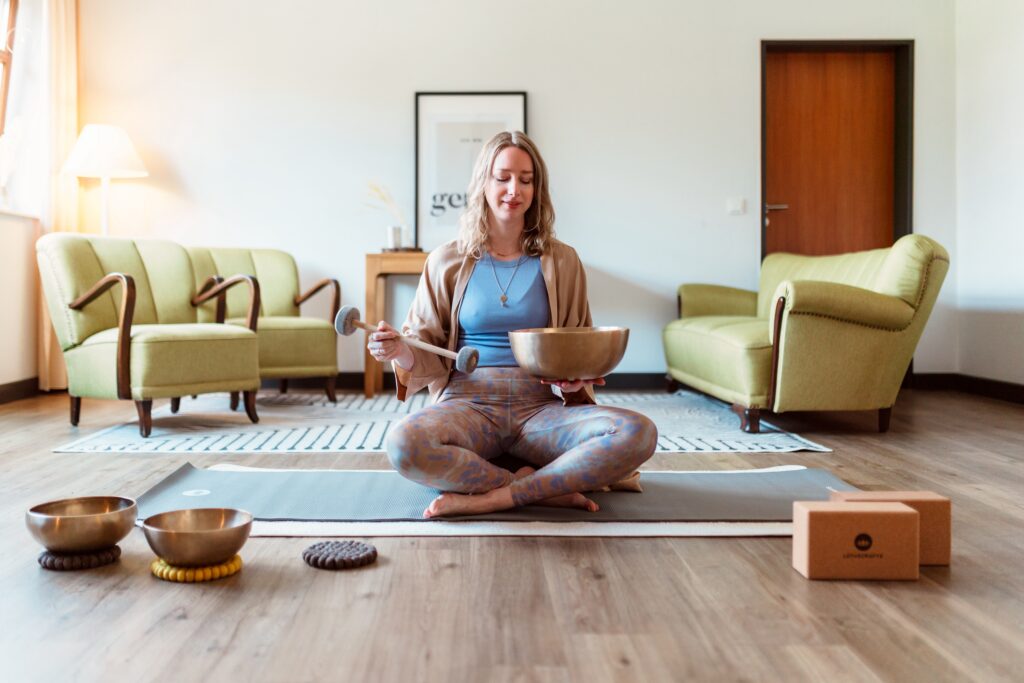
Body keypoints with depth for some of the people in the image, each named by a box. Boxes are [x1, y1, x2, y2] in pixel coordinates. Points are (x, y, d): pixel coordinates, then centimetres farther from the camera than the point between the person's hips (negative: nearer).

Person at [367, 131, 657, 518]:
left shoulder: (562, 262, 10)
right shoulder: (447, 262, 8)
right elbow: (426, 351, 9)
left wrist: (573, 381, -9)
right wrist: (400, 353, -14)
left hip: (540, 407, 1)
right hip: (467, 404, -1)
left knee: (638, 433, -28)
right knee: (403, 444, -36)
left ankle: (492, 498, -24)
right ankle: (550, 490, -21)